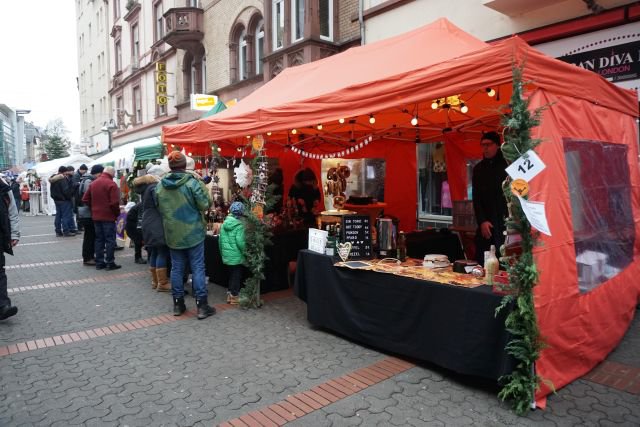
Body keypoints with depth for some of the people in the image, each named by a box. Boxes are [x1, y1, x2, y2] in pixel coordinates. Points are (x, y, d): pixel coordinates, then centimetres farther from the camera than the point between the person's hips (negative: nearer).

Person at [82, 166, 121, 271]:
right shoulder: (111, 184, -13)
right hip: (108, 216, -7)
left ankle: (99, 263, 17)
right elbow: (115, 203, -20)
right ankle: (110, 263, 2)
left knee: (99, 239, 13)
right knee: (110, 240, 1)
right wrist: (117, 213, -6)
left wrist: (94, 208, 15)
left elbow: (85, 199, 10)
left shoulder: (93, 183, 9)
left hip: (96, 216, 7)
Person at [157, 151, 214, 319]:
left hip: (172, 234, 4)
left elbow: (159, 208, 12)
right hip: (193, 233, -4)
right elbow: (205, 204, -13)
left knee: (176, 268, 13)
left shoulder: (160, 185, 2)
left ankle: (178, 304, 20)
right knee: (198, 268, 1)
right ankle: (202, 306, 4)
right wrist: (202, 186, 0)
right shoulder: (192, 182, -14)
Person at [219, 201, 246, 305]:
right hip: (237, 256, -6)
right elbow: (240, 242, -22)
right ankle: (234, 296, 13)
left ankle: (229, 294, 26)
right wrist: (245, 253, -9)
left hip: (227, 256, 6)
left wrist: (222, 252, 19)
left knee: (231, 275, 20)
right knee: (237, 276, 7)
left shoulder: (225, 223, 4)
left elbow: (220, 240, 8)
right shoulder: (240, 225, -16)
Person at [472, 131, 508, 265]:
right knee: (481, 262, 2)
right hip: (485, 224, 4)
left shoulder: (508, 165, 1)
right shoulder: (479, 168, 13)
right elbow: (476, 198, 9)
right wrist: (482, 221, -3)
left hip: (505, 223, -4)